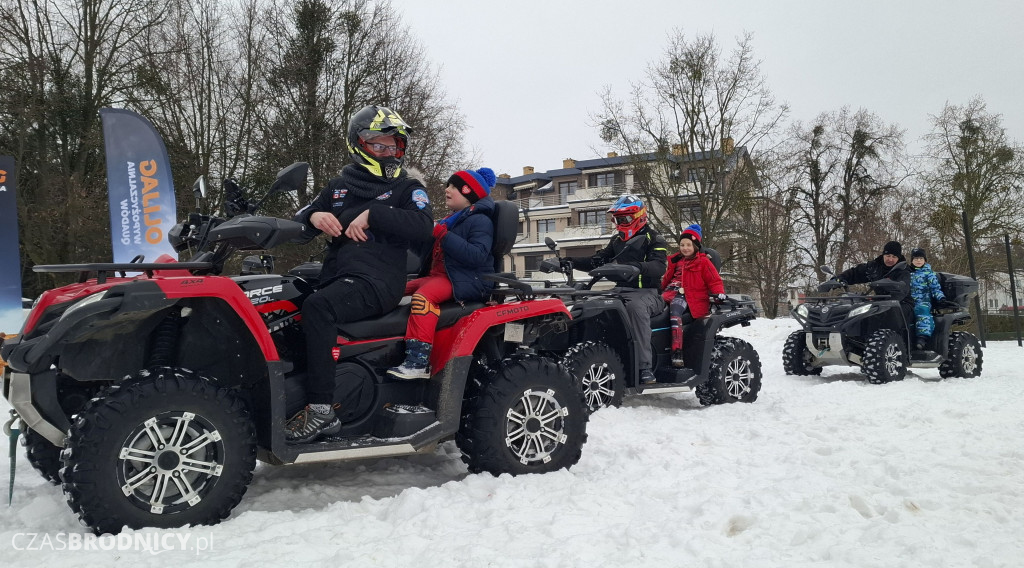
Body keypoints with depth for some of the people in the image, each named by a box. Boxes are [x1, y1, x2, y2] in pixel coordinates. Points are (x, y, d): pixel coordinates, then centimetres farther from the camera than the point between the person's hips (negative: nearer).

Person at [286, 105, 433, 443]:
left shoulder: (408, 188, 9)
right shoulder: (339, 186, 23)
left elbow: (424, 226, -10)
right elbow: (298, 221, 23)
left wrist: (371, 214, -15)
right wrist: (314, 216, -1)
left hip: (378, 280, -7)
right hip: (335, 275, 7)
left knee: (317, 307, -33)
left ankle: (321, 409, -33)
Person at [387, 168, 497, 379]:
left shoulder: (480, 221, -6)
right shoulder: (451, 220, 24)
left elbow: (477, 256, -23)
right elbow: (437, 254, 33)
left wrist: (444, 237, -23)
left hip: (467, 281, -10)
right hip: (438, 275, 11)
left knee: (423, 296, -35)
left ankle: (418, 362, -41)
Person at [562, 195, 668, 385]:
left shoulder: (654, 239, 0)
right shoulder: (617, 240, 20)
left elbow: (658, 267, -17)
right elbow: (598, 260, 16)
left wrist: (637, 267, -37)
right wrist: (572, 261, -1)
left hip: (646, 292, -6)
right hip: (621, 290, 6)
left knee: (635, 307, -40)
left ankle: (645, 367, -40)